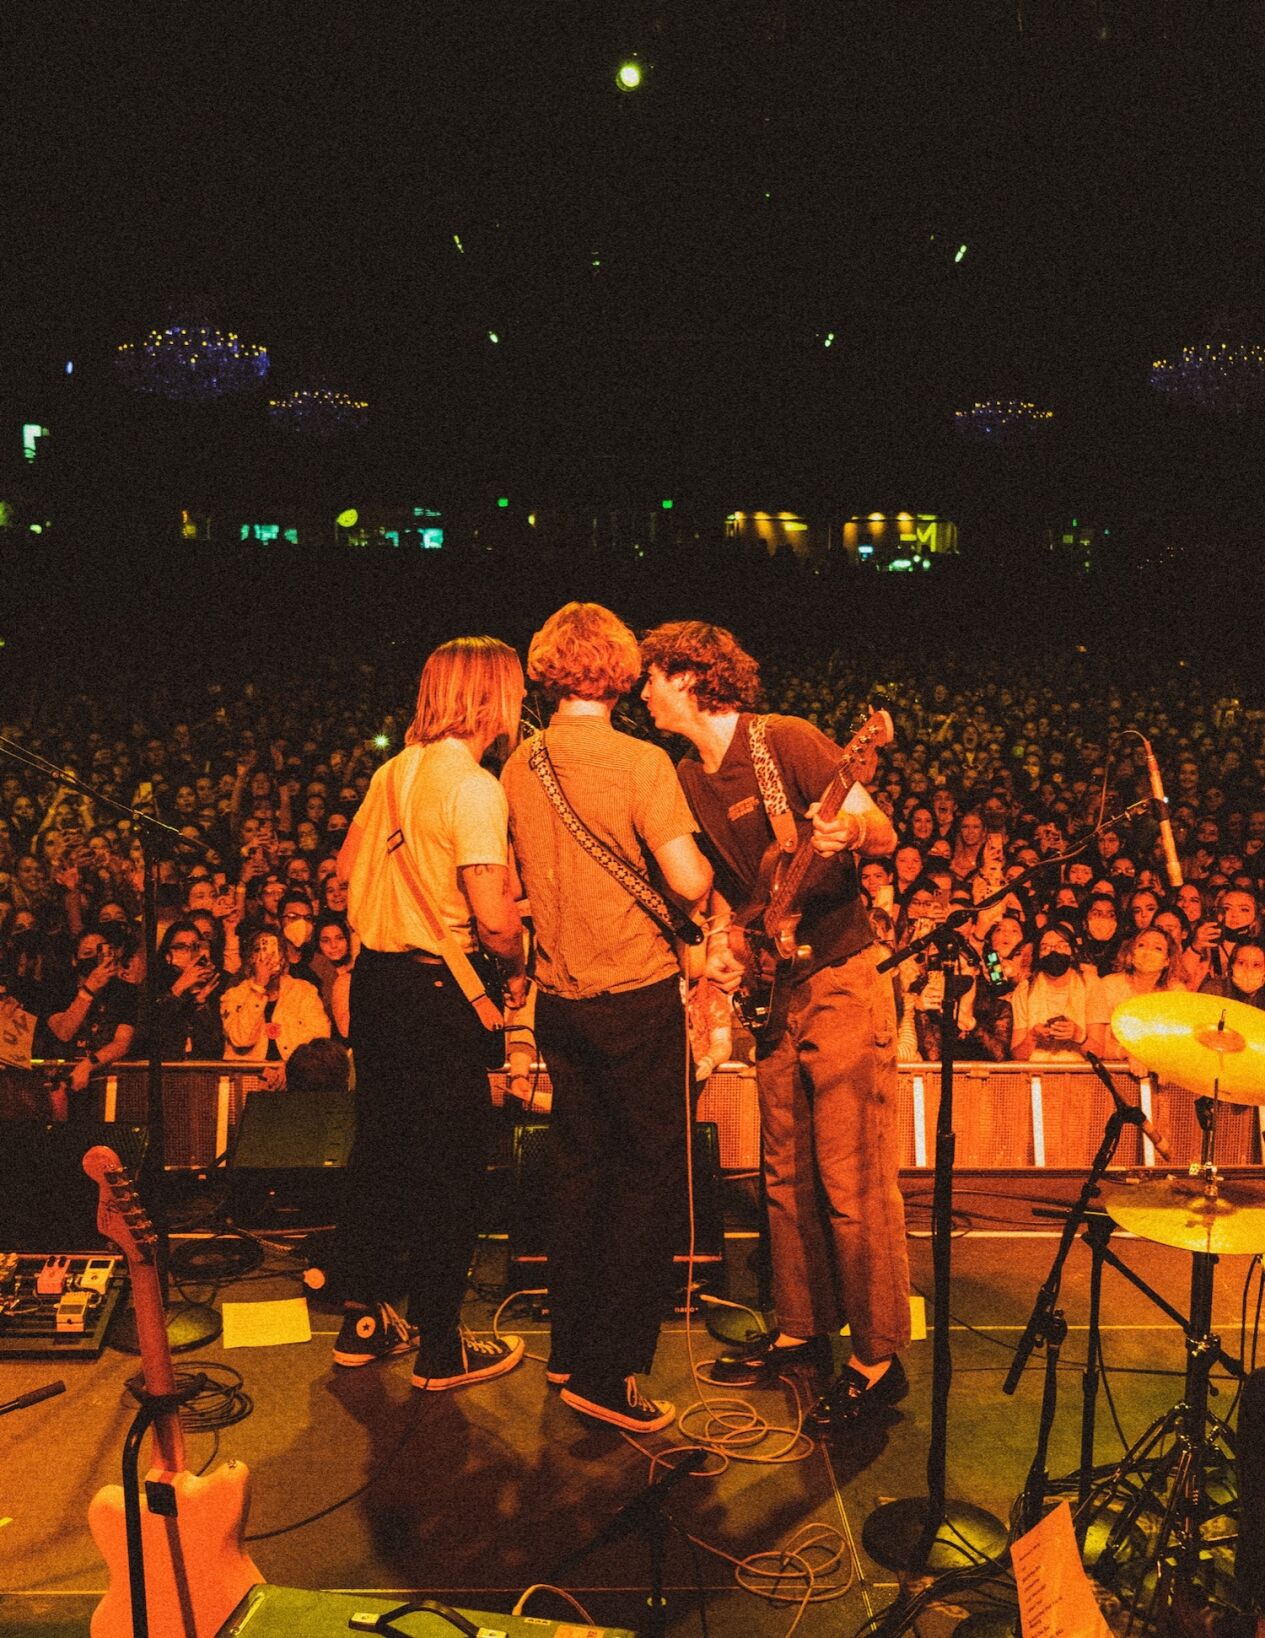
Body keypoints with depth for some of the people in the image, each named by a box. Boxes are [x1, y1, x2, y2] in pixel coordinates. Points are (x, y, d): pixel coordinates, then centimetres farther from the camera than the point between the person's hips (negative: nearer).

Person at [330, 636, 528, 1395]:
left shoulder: (394, 771, 8)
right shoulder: (475, 786, -17)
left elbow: (349, 864, 20)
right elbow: (495, 918, -24)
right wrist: (518, 968, -6)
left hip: (375, 977, 8)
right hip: (439, 991, -8)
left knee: (381, 1147, 19)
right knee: (450, 1163, 5)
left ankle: (364, 1319, 33)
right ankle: (441, 1346, 19)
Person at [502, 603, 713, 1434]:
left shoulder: (520, 768, 4)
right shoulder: (641, 763, -15)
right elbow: (689, 882, -20)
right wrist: (706, 863, 1)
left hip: (560, 997, 7)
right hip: (637, 996, -6)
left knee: (581, 1169, 18)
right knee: (653, 1174, 5)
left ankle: (569, 1347, 30)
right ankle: (606, 1372, 10)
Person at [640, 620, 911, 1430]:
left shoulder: (786, 740, -13)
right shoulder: (689, 779, 10)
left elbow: (885, 834, -15)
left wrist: (850, 832, -37)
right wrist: (724, 941, 2)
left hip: (842, 981, -8)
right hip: (774, 989, 8)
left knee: (853, 1182, -2)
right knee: (788, 1175, 16)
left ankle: (880, 1359, 13)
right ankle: (802, 1328, 32)